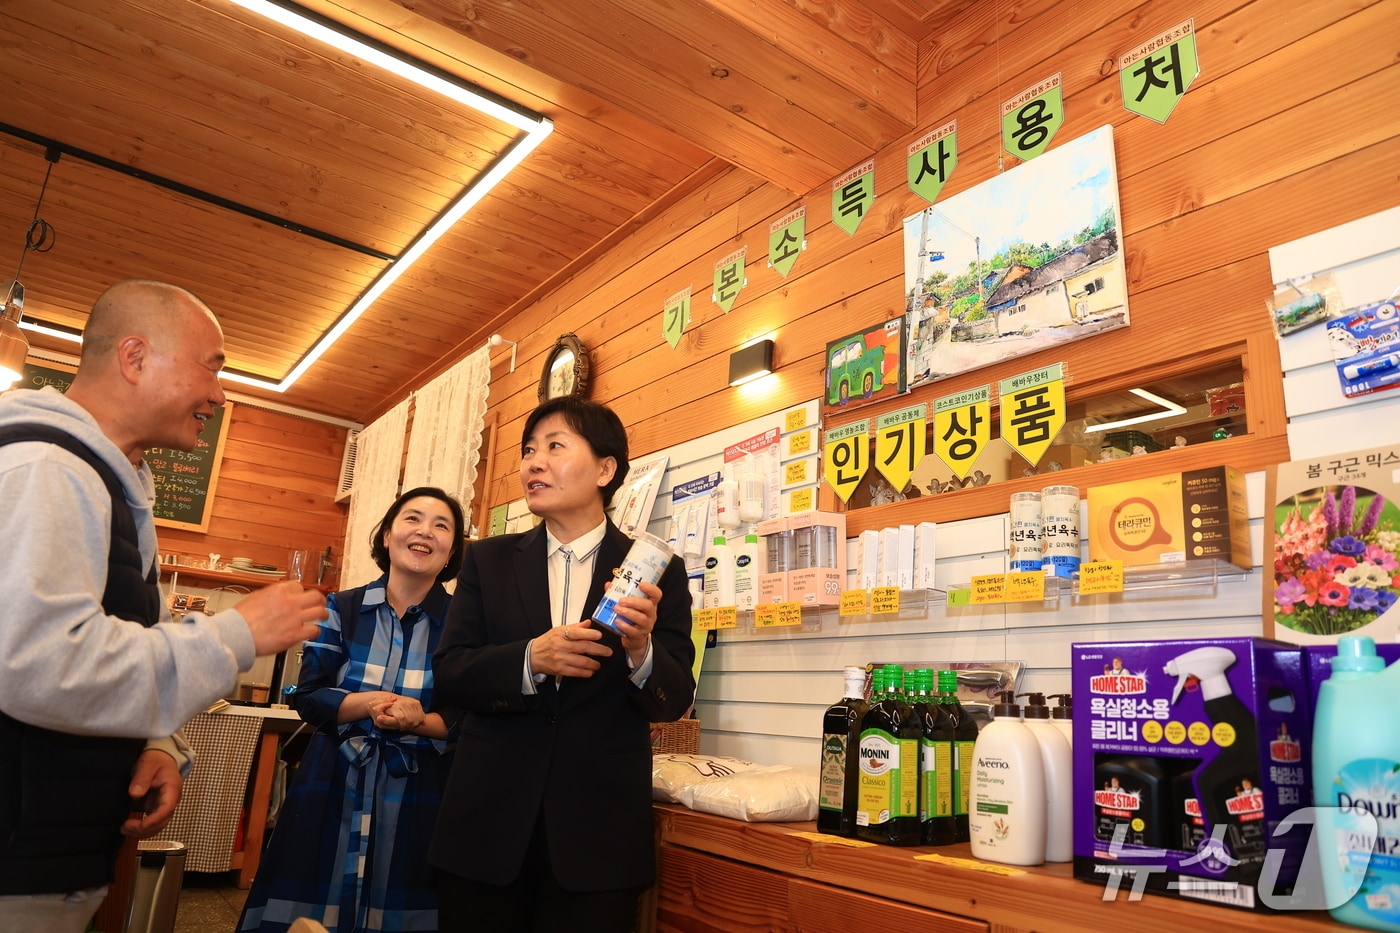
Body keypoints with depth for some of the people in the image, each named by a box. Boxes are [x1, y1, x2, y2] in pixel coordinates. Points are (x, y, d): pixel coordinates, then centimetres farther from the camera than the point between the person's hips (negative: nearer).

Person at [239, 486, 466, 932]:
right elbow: (308, 696, -2)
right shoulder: (343, 608, 2)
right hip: (334, 787, 2)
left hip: (416, 796, -1)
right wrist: (373, 702, -17)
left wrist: (419, 721, -21)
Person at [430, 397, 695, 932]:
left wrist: (640, 649, -24)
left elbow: (673, 702, -3)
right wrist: (530, 660, -20)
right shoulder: (488, 561, 4)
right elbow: (449, 674, -2)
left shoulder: (657, 572, -2)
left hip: (600, 833, -1)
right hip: (487, 824, 2)